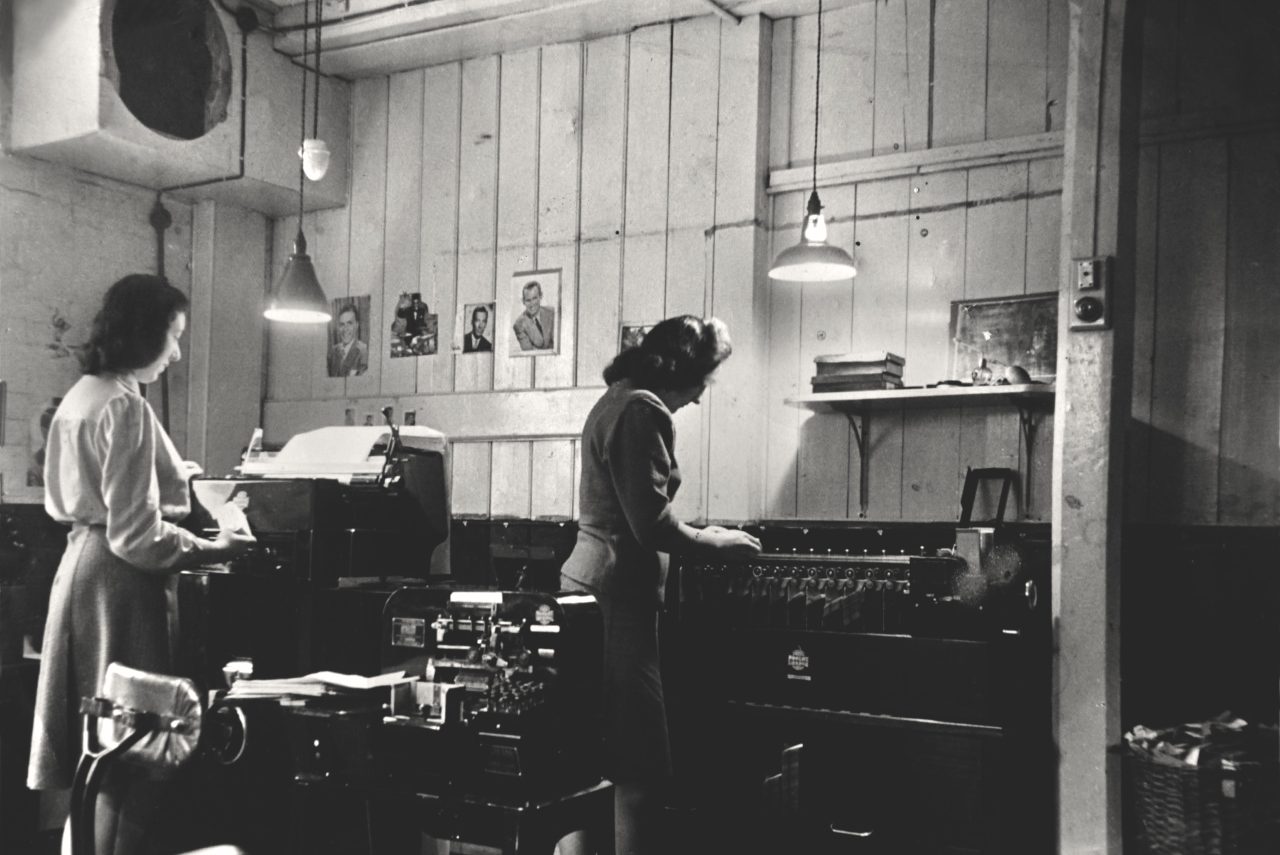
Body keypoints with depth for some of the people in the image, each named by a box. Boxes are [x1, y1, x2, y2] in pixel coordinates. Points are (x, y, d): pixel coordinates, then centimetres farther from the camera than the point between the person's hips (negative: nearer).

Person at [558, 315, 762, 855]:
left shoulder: (614, 401, 18)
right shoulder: (643, 411, -13)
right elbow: (651, 523, -19)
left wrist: (700, 536, 24)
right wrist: (716, 543, -4)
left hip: (585, 582, 10)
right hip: (618, 594, -10)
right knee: (638, 769, -6)